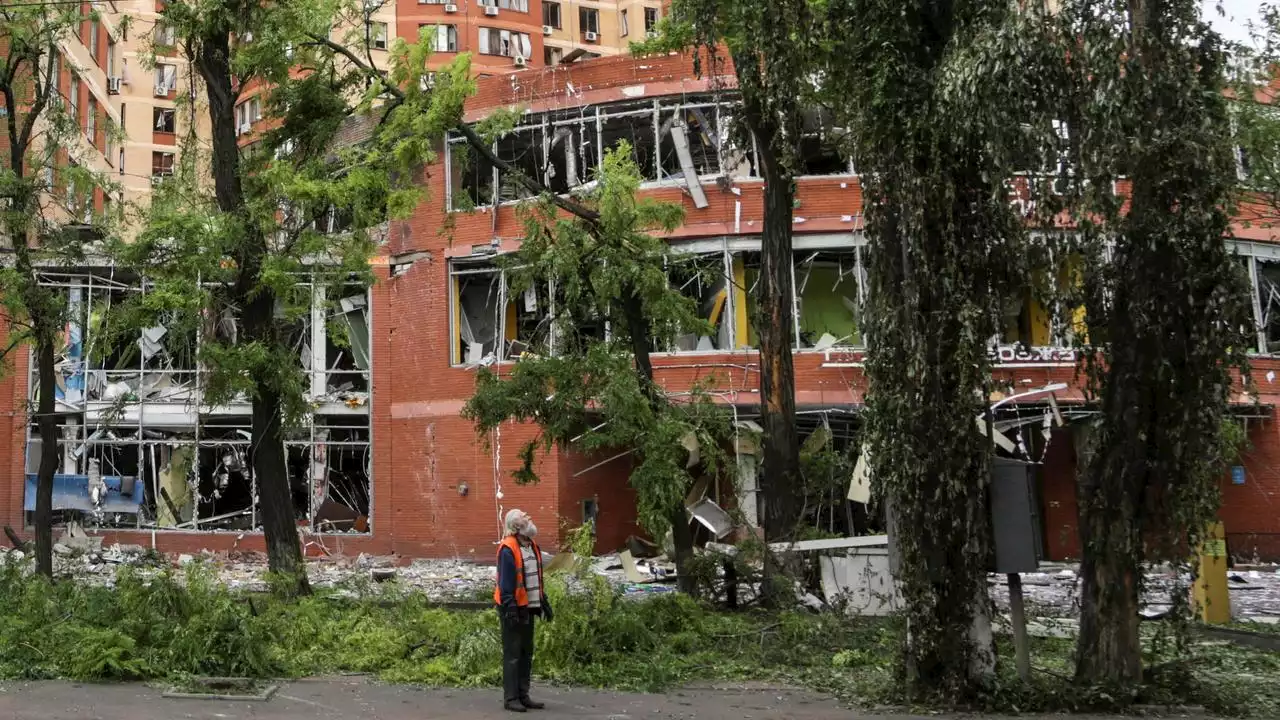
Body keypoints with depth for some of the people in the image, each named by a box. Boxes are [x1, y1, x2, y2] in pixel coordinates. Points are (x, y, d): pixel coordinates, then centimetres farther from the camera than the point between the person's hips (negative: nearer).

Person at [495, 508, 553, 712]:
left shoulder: (532, 546, 12)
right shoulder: (508, 549, -15)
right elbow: (505, 582, -19)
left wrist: (543, 602, 19)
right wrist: (510, 608, -23)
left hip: (528, 607, 9)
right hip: (514, 608, -9)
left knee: (526, 653, 12)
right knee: (512, 653, -4)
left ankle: (523, 695, 19)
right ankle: (510, 698, 0)